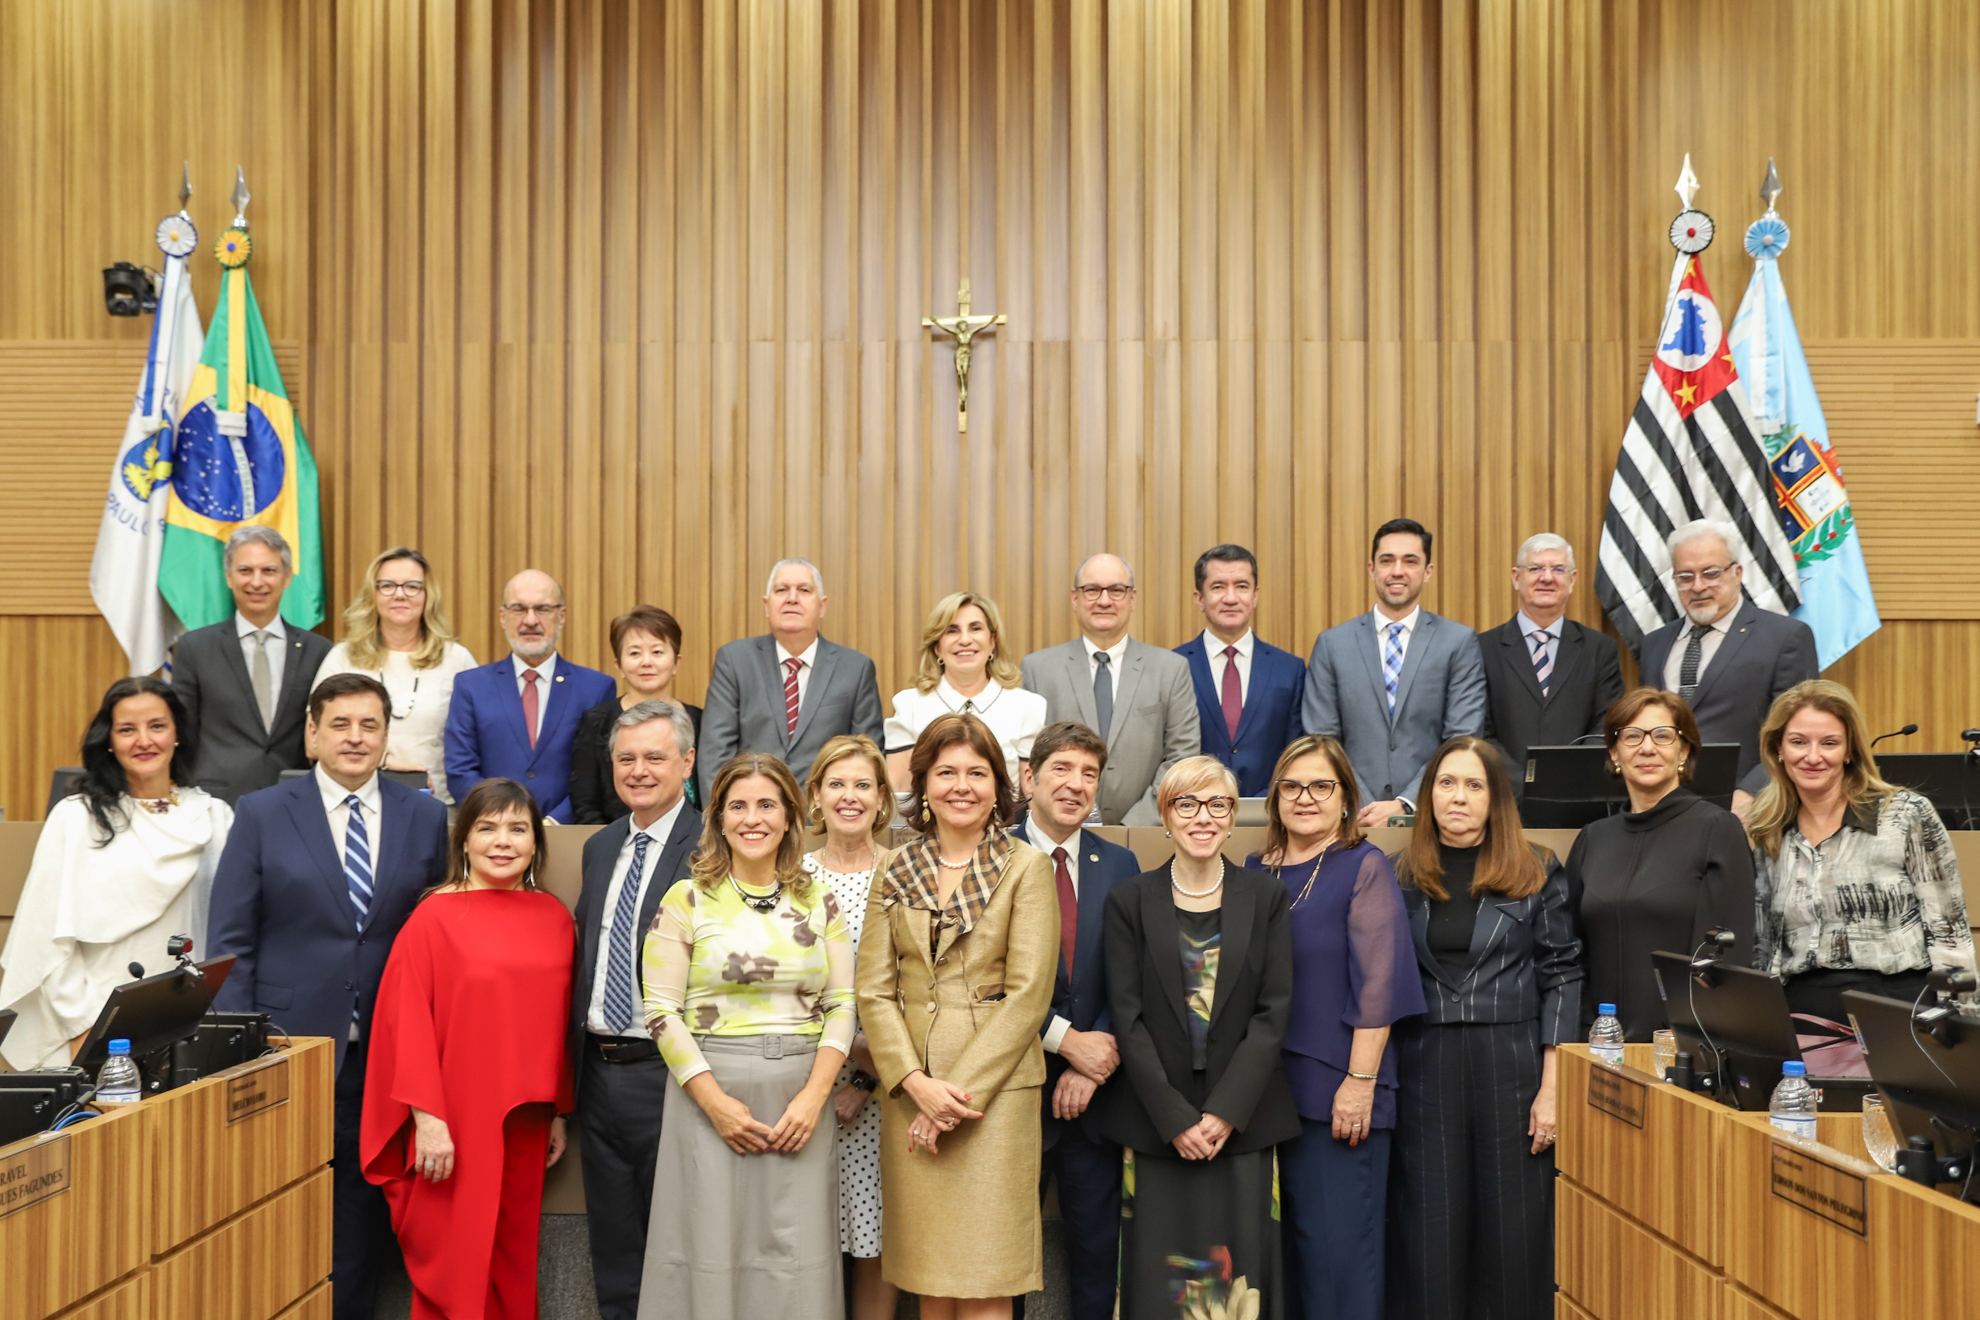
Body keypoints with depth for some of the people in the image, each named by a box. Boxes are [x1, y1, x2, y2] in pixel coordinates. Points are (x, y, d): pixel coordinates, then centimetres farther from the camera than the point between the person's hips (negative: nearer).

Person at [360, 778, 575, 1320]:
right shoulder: (435, 917, -7)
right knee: (455, 1264, 2)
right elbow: (408, 1021, -9)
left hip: (524, 1123, 4)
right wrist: (427, 1117, -14)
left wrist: (558, 1112, 13)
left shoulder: (554, 918, 6)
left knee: (514, 1262, 12)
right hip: (455, 1123, -4)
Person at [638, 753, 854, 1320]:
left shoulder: (819, 903, 9)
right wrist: (716, 1102, -11)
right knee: (713, 1254, 0)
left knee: (797, 1264, 3)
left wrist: (813, 1096, -7)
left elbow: (841, 1006, 6)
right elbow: (662, 1010, -4)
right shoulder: (686, 901, 1)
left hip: (801, 1099, 2)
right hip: (711, 1091, -2)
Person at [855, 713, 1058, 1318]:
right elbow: (874, 991, 5)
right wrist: (917, 1083, -10)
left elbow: (1028, 994, -8)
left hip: (996, 1091, -3)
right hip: (909, 1092, 3)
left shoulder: (1026, 868, -1)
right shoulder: (894, 870, 9)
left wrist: (957, 1092, -12)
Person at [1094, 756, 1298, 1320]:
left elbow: (1273, 1012, 0)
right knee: (1159, 1269, 0)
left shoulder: (1267, 898, 6)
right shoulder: (1129, 901, 4)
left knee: (1239, 1266, 0)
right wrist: (1175, 1118, -10)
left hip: (1243, 1120, 0)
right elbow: (1128, 1017, -1)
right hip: (1155, 1121, 0)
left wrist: (1225, 1112, -10)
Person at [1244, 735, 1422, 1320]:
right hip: (1268, 1085, 5)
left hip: (1338, 1092, -5)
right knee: (1284, 1236, 10)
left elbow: (1378, 982, -10)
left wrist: (1360, 1081, -15)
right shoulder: (1255, 871, 11)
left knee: (1336, 1240, -2)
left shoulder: (1364, 866, -4)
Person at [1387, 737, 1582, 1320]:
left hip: (1511, 1068, -1)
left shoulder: (1536, 872, 2)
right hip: (1424, 1070, 1)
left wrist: (1552, 1088, -8)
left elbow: (1561, 978, -1)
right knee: (1431, 1229, 5)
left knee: (1514, 1225, 4)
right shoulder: (1401, 876, 6)